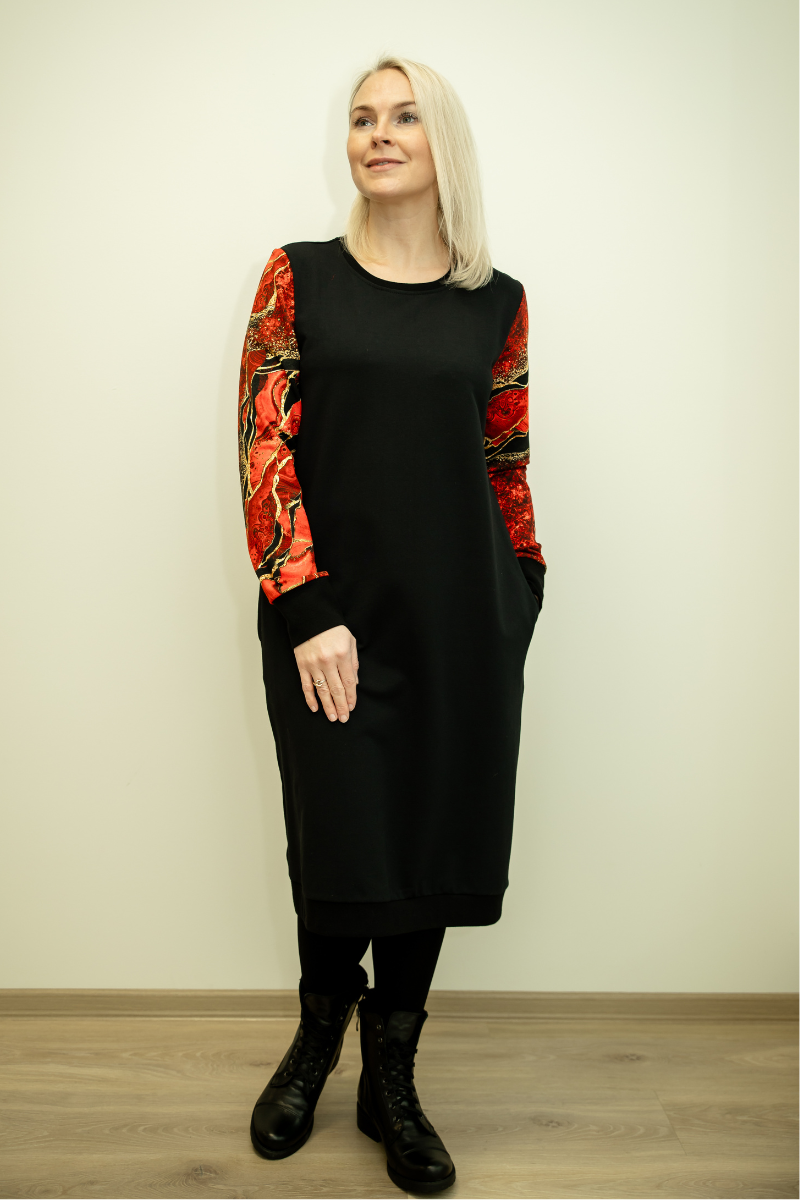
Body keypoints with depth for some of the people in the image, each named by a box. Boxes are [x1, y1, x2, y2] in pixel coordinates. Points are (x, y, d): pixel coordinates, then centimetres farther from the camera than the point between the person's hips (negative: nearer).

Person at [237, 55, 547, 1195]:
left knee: (433, 835, 7)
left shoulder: (497, 301, 7)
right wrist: (306, 606, -14)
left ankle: (391, 1084, 28)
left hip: (461, 617, 2)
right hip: (330, 613, -1)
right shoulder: (299, 277, 3)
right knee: (340, 843, 3)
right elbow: (262, 441, -5)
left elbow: (506, 460, 13)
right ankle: (319, 1034, 35)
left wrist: (526, 592, 14)